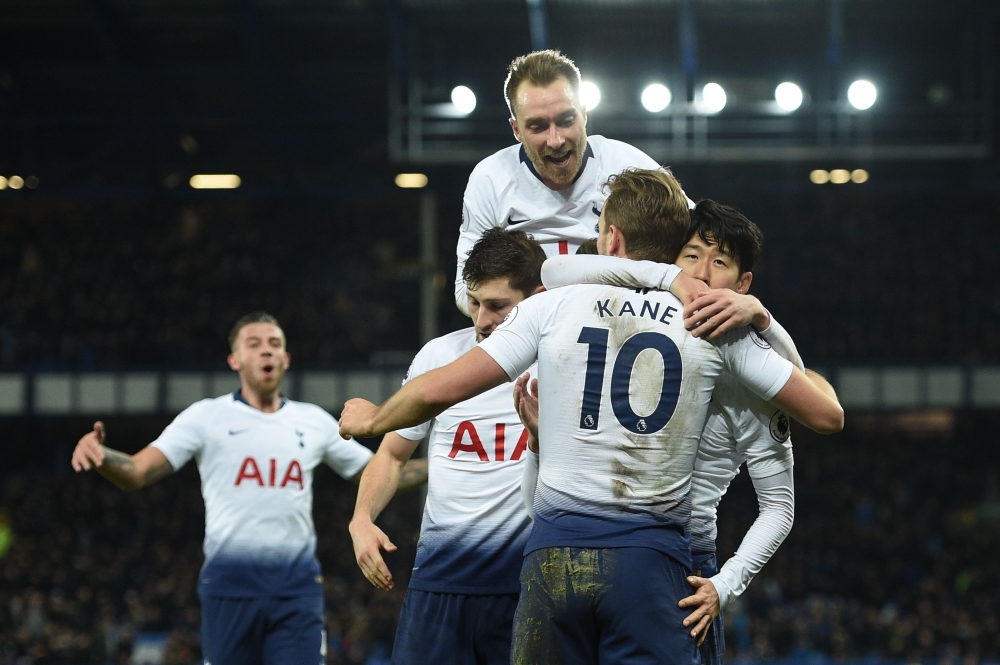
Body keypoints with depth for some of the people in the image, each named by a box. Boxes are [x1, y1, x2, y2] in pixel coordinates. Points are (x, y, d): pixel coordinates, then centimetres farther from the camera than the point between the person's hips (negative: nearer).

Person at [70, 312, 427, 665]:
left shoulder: (314, 421, 13)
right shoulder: (206, 416, 3)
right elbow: (137, 472, -7)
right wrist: (99, 453, -28)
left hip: (297, 584, 2)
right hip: (230, 583, -2)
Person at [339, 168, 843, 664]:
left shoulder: (552, 306, 4)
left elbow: (439, 390, 1)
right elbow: (826, 415, 9)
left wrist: (372, 419, 21)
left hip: (556, 551, 0)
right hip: (654, 559, 0)